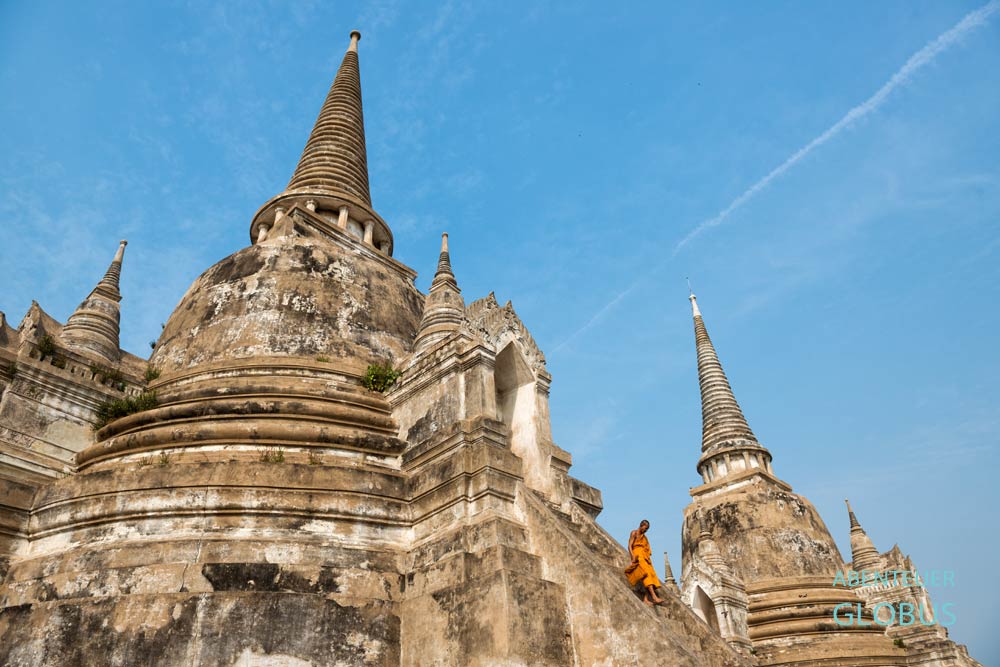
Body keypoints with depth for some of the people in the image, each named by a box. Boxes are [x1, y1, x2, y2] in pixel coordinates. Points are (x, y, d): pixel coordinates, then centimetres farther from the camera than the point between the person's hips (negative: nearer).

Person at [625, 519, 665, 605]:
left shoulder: (644, 537, 24)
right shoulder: (634, 533, 3)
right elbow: (630, 546, -6)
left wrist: (649, 560, 11)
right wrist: (633, 557, -18)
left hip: (645, 558, 7)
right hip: (638, 556, -7)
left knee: (651, 575, -10)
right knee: (646, 575, -23)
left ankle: (646, 599, -15)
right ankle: (654, 597, -34)